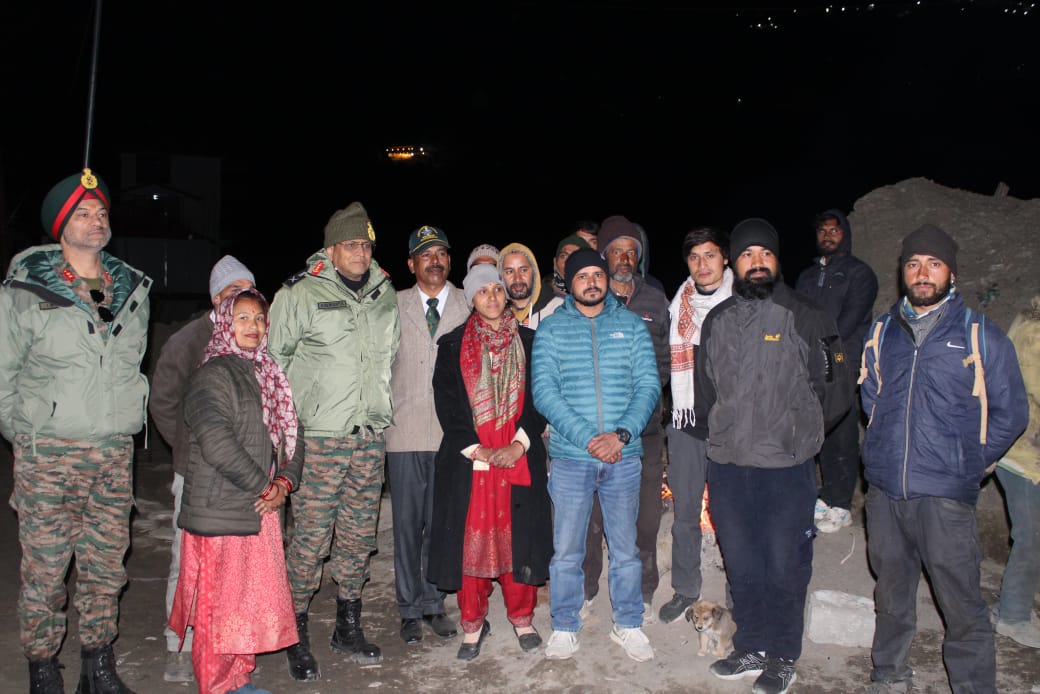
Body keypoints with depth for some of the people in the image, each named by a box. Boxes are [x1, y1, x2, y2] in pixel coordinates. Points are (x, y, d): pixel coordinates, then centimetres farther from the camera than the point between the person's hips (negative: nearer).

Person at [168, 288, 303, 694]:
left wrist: (285, 483, -3)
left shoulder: (267, 375, 14)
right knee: (221, 604, 2)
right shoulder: (212, 375, -10)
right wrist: (264, 485, -13)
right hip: (220, 513, -7)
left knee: (254, 601, 14)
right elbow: (217, 444, -21)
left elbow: (292, 435, 13)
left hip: (261, 510, 8)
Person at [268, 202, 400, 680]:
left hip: (370, 437, 5)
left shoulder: (385, 295, 11)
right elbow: (273, 358, 1)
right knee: (311, 537, -3)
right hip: (319, 437, -5)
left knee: (359, 534, 12)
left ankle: (348, 627, 27)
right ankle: (297, 636, 14)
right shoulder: (301, 294, -4)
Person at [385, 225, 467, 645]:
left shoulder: (468, 305, 7)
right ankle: (411, 609, 19)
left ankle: (434, 604, 21)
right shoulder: (393, 306, 7)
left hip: (451, 433, 0)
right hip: (405, 432, 0)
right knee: (407, 523, 5)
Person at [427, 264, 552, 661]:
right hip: (469, 461, 0)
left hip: (520, 458, 1)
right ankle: (472, 624, 18)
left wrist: (521, 443, -9)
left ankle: (521, 617, 22)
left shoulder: (528, 342, 8)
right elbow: (446, 404, 1)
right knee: (470, 540, 3)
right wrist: (474, 449, -9)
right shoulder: (452, 346, 6)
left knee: (518, 538, 4)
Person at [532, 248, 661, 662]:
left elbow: (649, 385, 0)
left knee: (626, 549, 12)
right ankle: (564, 627, 25)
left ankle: (628, 625, 29)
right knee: (566, 551, 7)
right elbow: (544, 392, -7)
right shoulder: (551, 329, 2)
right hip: (571, 457, -1)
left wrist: (621, 434, -14)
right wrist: (589, 438, -16)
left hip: (624, 457, 1)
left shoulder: (632, 325, 6)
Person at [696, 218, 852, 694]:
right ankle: (751, 649, 32)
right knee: (741, 565, 15)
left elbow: (835, 389, 2)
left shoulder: (805, 317, -3)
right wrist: (722, 433, 12)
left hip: (787, 467, -4)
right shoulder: (717, 321, 9)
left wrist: (798, 432, 3)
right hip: (727, 465, 4)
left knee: (785, 567, 6)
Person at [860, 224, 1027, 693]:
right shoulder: (881, 332, 9)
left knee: (962, 606, -1)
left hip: (945, 496, -4)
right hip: (883, 490, 4)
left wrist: (968, 462, 3)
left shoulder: (981, 336, -2)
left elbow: (1011, 413, 4)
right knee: (891, 596, 17)